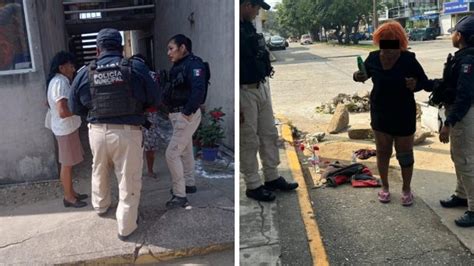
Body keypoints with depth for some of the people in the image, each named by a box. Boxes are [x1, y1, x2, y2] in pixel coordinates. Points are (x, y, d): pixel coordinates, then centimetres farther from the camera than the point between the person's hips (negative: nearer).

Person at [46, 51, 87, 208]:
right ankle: (68, 197, 14)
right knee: (67, 164, 2)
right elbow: (63, 112, -30)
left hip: (68, 128, 10)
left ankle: (71, 193, 29)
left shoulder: (59, 81, 10)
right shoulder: (60, 83, -21)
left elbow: (49, 103, 24)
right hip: (66, 129, -10)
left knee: (69, 163, 17)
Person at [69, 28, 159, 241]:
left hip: (97, 132, 3)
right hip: (127, 133, -3)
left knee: (99, 172, 29)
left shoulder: (85, 72, 0)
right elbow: (154, 100, -1)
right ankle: (126, 227, 21)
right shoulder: (137, 68, -6)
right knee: (129, 182, 11)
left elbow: (75, 108, 8)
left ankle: (101, 206, 51)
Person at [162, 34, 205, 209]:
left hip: (187, 116, -10)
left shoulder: (193, 64, -16)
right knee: (185, 151, 21)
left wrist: (188, 112, -26)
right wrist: (165, 98, -5)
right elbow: (173, 90, 13)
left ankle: (180, 196, -1)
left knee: (171, 154, -9)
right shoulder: (178, 66, 12)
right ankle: (189, 184, 37)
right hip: (177, 115, 10)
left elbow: (199, 90, -29)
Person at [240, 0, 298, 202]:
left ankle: (272, 178, 29)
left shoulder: (249, 26, 11)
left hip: (262, 87, 9)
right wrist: (237, 105, -22)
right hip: (245, 92, -9)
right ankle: (253, 185, 16)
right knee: (249, 141, 2)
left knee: (269, 135, 16)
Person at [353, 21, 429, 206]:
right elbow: (365, 74, 12)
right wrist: (358, 77, -11)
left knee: (405, 154, 9)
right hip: (380, 114, 3)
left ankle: (406, 189, 28)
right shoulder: (373, 58, -6)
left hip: (404, 114, -3)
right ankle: (385, 186, 32)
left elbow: (424, 81, -6)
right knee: (382, 151, 13)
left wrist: (415, 84, -28)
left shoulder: (408, 59, -14)